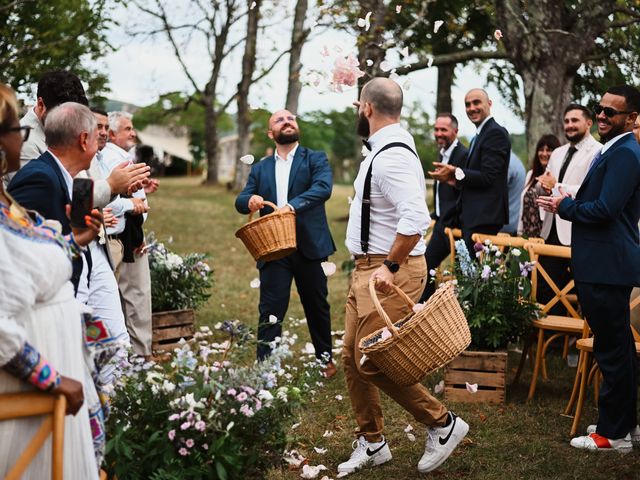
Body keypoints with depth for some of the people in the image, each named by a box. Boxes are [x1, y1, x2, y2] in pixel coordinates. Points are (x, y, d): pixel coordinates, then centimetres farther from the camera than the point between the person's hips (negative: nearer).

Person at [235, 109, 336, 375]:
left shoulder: (315, 159, 3)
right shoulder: (260, 168, 14)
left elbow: (323, 187, -17)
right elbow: (241, 201, 7)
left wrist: (293, 205, -34)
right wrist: (250, 200, -19)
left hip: (309, 246, -1)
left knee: (317, 307, 13)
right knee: (270, 311, -4)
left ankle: (325, 358, 32)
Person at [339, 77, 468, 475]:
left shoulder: (392, 156, -20)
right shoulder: (386, 149, 13)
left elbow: (415, 219, -32)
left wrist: (390, 267, -25)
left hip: (391, 272, -10)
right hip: (370, 269, 10)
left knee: (372, 362, -9)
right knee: (353, 359, 12)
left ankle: (442, 424, 6)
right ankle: (372, 444, 24)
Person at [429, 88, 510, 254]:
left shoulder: (496, 133, -11)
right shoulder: (478, 137, 21)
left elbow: (487, 178, -19)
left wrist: (455, 172, -17)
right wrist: (456, 180, 8)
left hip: (484, 218, -10)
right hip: (472, 216, 10)